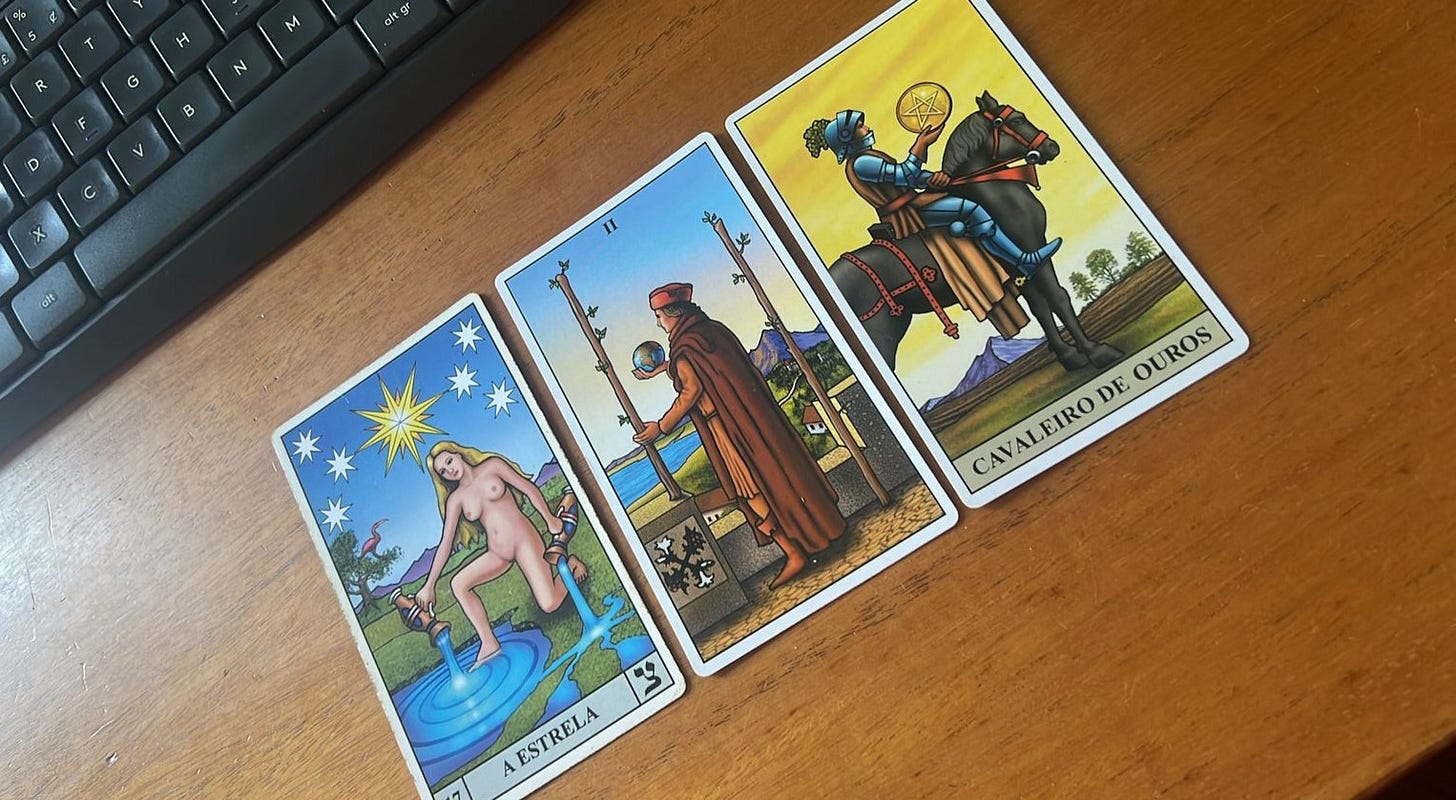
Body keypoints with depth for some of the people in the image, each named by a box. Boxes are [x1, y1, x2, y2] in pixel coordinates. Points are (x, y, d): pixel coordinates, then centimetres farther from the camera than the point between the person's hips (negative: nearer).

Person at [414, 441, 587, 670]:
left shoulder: (492, 466, 1)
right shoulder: (456, 499, 7)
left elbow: (529, 488, 0)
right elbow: (446, 542, 7)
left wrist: (550, 520, -13)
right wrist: (429, 585, 4)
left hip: (523, 539, -4)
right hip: (498, 554, 5)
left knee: (550, 604, -18)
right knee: (458, 584, -18)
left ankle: (568, 564, 13)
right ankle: (489, 643, -15)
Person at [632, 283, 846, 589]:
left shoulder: (683, 347, -14)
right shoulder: (714, 329, 12)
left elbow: (692, 390, -20)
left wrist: (660, 427, -12)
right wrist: (656, 371, 42)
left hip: (731, 428, -8)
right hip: (757, 412, 8)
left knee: (752, 488, 1)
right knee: (782, 463, 16)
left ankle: (794, 553, 3)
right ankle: (820, 525, 27)